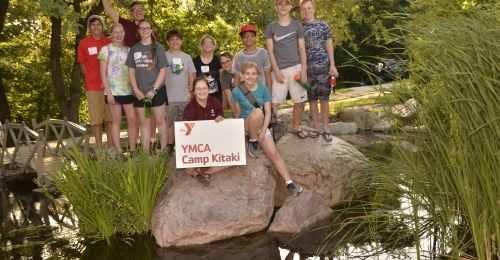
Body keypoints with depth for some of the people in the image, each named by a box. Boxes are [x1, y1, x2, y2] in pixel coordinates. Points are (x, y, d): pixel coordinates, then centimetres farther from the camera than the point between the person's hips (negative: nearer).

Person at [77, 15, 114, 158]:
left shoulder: (109, 43, 7)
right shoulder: (84, 44, 2)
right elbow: (82, 65, 8)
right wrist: (91, 80, -1)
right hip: (92, 87, -2)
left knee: (110, 118, 6)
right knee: (96, 120, 0)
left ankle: (111, 149, 14)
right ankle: (100, 150, 6)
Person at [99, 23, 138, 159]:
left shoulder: (128, 50, 11)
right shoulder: (106, 49, -1)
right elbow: (103, 74, -5)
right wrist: (108, 92, -13)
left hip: (128, 90, 4)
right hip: (114, 90, -4)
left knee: (133, 120, 2)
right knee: (117, 120, 1)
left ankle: (132, 150, 12)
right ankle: (119, 152, 8)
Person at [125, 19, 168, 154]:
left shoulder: (157, 47, -1)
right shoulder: (134, 49, 9)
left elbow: (163, 71, -5)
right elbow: (131, 72, 8)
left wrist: (153, 90, -12)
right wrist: (136, 90, -5)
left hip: (156, 91, -3)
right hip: (140, 93, 3)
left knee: (160, 120, 1)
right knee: (144, 122, 8)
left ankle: (163, 150, 7)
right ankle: (145, 152, 12)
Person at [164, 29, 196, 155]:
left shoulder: (187, 57, 9)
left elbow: (191, 76, 11)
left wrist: (191, 92, 3)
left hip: (184, 97, 2)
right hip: (168, 97, -2)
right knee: (170, 123, 5)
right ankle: (170, 145, 14)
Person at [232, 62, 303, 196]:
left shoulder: (263, 89, -5)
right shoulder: (237, 91, -10)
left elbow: (268, 113, -6)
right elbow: (237, 113, -2)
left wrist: (263, 131, -14)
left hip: (261, 126, 2)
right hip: (245, 126, -2)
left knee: (273, 152, -17)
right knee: (257, 111, -35)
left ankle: (289, 182, -12)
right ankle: (252, 142, -14)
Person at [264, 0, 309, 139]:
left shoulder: (297, 26, 8)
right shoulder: (271, 28, 5)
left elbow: (302, 49, 5)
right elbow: (270, 51, 1)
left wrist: (303, 69, -4)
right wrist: (276, 70, -8)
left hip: (296, 68, 1)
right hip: (280, 69, -1)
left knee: (299, 102, 6)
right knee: (274, 103, -7)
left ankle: (296, 128, 22)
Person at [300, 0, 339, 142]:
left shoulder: (323, 25, 4)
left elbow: (329, 45, 3)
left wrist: (332, 65, -5)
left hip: (323, 66, -2)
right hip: (307, 68, 2)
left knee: (324, 98, 1)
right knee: (312, 99, 5)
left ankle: (325, 129, 8)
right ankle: (316, 128, 13)